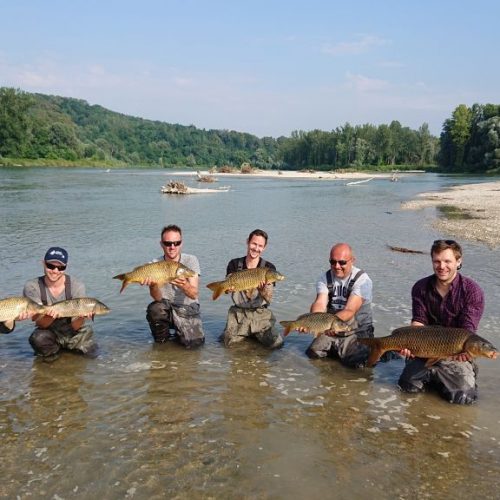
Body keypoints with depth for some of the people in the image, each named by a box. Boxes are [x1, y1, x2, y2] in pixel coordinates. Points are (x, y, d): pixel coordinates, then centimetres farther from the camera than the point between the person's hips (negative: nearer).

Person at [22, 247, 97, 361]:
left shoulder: (77, 286, -16)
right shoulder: (32, 287, -15)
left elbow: (75, 326, -16)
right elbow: (39, 323, -19)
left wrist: (82, 316, -39)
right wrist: (49, 317, -42)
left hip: (72, 334, 3)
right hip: (50, 333, -3)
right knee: (38, 338, -31)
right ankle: (52, 353, 3)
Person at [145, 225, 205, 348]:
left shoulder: (191, 260, -10)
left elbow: (194, 294, -20)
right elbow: (157, 298, -16)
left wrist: (184, 285, -43)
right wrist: (153, 285, -38)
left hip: (188, 309, 0)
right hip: (166, 308, 0)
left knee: (194, 342, -20)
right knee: (154, 309, -32)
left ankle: (179, 333, 16)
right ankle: (162, 340, -2)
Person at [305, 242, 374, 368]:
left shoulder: (362, 280, -17)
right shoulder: (325, 278, -3)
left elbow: (349, 310, -27)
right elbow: (320, 303, -19)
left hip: (357, 331, -4)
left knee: (357, 362, -21)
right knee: (312, 353, -7)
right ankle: (337, 351, 21)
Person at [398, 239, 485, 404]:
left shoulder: (472, 291, -12)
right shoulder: (421, 287, -1)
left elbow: (468, 330, -18)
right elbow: (418, 322, -7)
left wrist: (463, 349, -39)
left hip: (457, 354, -2)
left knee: (464, 396, -18)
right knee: (408, 385, -12)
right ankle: (433, 376, 22)